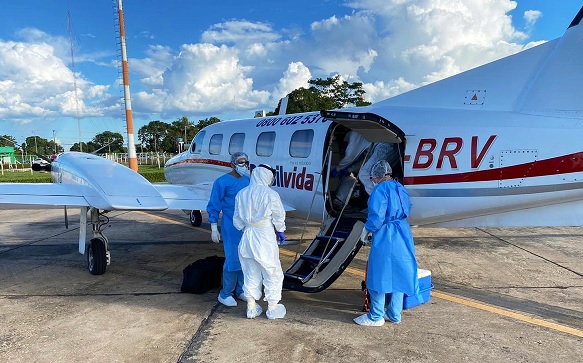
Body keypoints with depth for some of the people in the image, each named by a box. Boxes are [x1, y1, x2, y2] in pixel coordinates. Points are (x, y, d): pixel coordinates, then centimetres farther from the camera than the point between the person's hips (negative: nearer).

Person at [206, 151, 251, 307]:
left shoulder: (248, 181, 8)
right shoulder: (222, 182, -8)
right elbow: (214, 206, -6)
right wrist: (214, 228, -8)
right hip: (231, 228, -6)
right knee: (232, 260, -5)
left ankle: (240, 290, 26)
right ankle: (225, 294, 12)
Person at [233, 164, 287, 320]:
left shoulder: (241, 194, 1)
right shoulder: (270, 194, -14)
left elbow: (237, 220, 7)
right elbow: (279, 216, -5)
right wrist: (281, 231, 12)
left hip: (247, 237, 5)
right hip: (265, 238, -5)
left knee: (251, 273, 17)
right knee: (272, 273, 11)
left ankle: (251, 307, 25)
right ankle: (272, 308, 20)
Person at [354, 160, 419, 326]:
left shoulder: (381, 189, -14)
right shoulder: (400, 188, 12)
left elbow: (377, 216, -19)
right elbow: (407, 209, 17)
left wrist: (366, 231, -5)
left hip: (385, 237, -9)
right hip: (403, 235, 9)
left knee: (378, 275, 2)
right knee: (398, 274, 15)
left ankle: (376, 317, 12)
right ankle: (394, 314, 27)